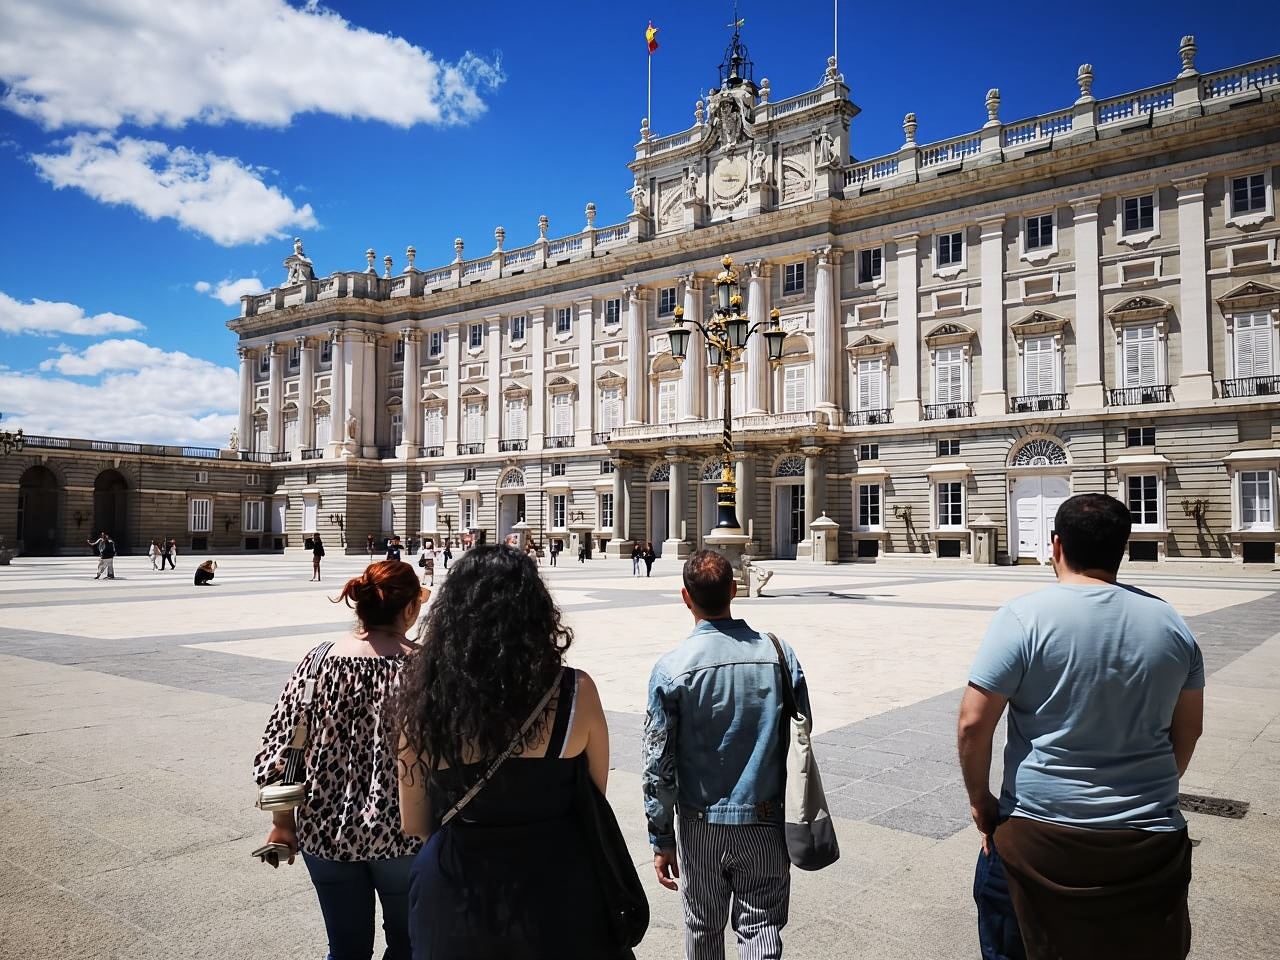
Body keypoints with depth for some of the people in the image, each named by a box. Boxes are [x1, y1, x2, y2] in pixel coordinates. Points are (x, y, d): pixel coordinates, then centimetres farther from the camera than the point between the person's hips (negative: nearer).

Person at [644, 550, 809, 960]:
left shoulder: (671, 668, -15)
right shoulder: (780, 655, -8)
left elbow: (658, 763, -10)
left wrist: (661, 839, 1)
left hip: (701, 826, -1)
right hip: (766, 822, 1)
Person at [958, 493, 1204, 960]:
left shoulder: (1023, 617, -14)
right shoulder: (1169, 621, 1)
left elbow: (973, 723, -16)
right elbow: (1187, 731, 12)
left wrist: (980, 799, -1)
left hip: (1044, 832, -3)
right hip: (1151, 838, 4)